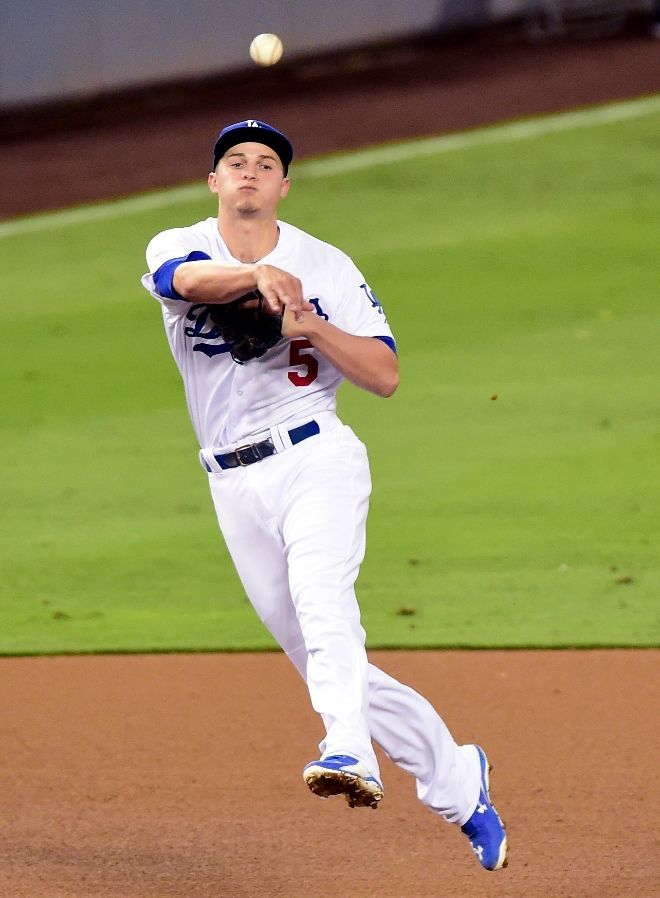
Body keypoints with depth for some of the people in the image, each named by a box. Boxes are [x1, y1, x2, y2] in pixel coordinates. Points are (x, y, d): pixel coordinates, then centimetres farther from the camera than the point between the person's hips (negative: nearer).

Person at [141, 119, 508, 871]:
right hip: (235, 485, 2)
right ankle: (456, 779, 19)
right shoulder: (176, 248, 5)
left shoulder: (327, 266, 5)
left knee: (321, 595, -32)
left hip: (316, 461, -2)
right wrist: (259, 275, -43)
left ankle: (349, 755, -50)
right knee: (328, 664, 5)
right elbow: (190, 279, -22)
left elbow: (386, 376, 0)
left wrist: (313, 325, -17)